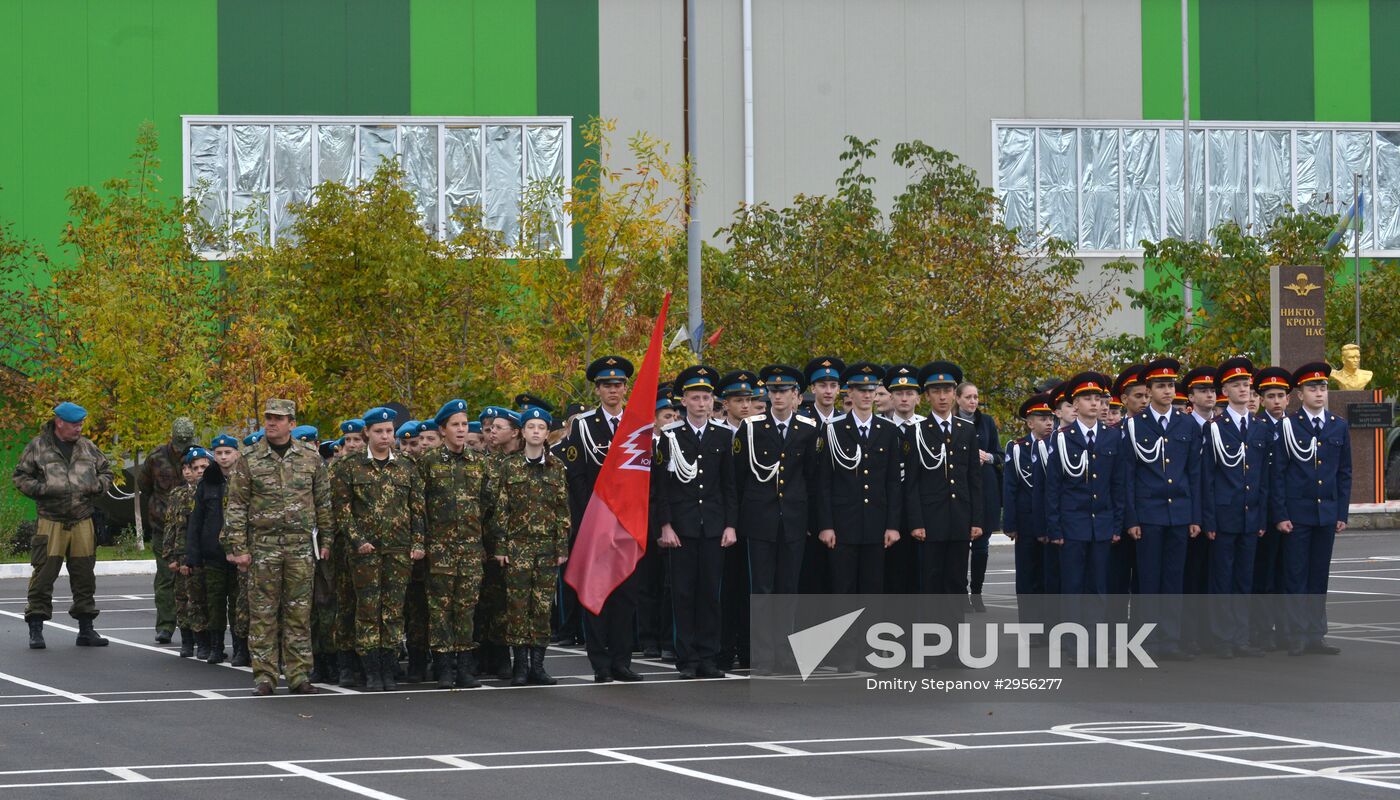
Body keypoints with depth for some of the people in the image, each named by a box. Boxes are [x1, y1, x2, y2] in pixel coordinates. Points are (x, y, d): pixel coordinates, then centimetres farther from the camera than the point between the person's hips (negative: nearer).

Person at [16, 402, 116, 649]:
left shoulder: (87, 447, 11)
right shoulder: (37, 446, 0)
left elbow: (107, 472, 21)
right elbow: (19, 477, 2)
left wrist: (97, 485, -1)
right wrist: (42, 489, -13)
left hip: (83, 524, 4)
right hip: (51, 524, -4)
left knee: (84, 576, 8)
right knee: (43, 575, -6)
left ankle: (86, 629, 17)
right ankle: (35, 630, 1)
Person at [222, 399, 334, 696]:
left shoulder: (310, 458, 7)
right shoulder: (248, 461, 2)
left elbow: (323, 503, 11)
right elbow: (236, 507, 1)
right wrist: (238, 548, -5)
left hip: (301, 547, 1)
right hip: (263, 546, -1)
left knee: (299, 614, 3)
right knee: (263, 614, 0)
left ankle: (298, 675, 8)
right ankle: (264, 676, 4)